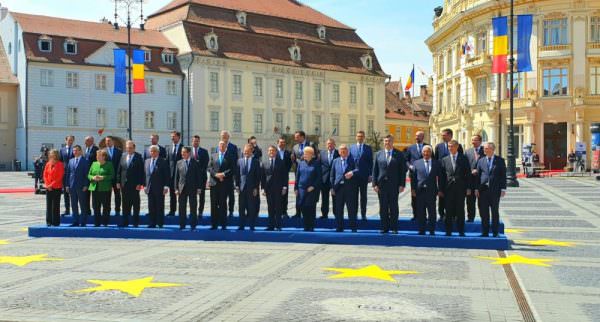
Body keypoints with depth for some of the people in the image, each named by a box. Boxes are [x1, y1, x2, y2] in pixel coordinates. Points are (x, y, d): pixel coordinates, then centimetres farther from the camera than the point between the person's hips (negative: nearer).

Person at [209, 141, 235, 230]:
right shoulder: (213, 156, 16)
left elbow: (232, 169, -3)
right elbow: (209, 167, 8)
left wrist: (223, 174, -14)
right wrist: (216, 174, -8)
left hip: (225, 183, -3)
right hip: (214, 182, 3)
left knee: (223, 203, -2)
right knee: (214, 204, 2)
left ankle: (223, 224, 2)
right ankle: (214, 224, 7)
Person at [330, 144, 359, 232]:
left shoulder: (352, 160, 5)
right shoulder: (335, 161, 14)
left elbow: (358, 169, -8)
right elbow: (332, 175, 12)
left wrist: (352, 172, -27)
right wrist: (332, 187, 4)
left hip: (350, 187, -3)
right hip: (338, 187, 3)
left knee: (352, 209, -1)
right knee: (338, 209, 5)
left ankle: (353, 228, 5)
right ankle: (339, 228, 13)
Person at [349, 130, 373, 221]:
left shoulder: (368, 148, 4)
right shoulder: (351, 148, 7)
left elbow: (371, 162, 2)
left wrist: (370, 174, -5)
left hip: (364, 175, -1)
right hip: (353, 175, 1)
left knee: (363, 195, 5)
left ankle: (363, 214, 10)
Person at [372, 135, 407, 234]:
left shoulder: (399, 155, 4)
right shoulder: (379, 154, 9)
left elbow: (403, 170, 1)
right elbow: (375, 170, 7)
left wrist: (402, 185, -6)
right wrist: (375, 184, -2)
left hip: (394, 185, -2)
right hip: (381, 184, 2)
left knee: (394, 207, 3)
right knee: (383, 207, 4)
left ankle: (394, 228, 9)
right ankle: (384, 227, 11)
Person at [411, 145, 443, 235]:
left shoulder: (436, 163, 6)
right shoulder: (417, 163, 7)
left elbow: (440, 177, 6)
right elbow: (413, 177, 5)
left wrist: (440, 190, 0)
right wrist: (413, 189, -3)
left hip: (431, 191, 0)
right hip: (420, 191, 1)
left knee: (432, 212, 3)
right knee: (420, 212, 4)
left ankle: (432, 230, 11)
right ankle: (421, 230, 11)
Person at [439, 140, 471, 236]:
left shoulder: (464, 159, 5)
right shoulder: (444, 160, 9)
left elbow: (468, 174, 3)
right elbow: (442, 176, 7)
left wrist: (468, 188, -4)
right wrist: (441, 189, 1)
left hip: (460, 188, -1)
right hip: (448, 188, 1)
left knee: (460, 210, 1)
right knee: (449, 211, 3)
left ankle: (461, 231, 8)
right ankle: (448, 231, 9)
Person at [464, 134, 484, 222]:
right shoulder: (467, 152, 10)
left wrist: (478, 171, -11)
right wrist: (471, 172, -8)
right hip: (471, 179, 2)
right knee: (470, 200, 4)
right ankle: (470, 217, 10)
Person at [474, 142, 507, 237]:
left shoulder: (500, 161, 2)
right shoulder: (481, 161, 9)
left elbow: (503, 175, 0)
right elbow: (478, 175, 7)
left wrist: (503, 189, -7)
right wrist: (476, 188, 0)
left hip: (495, 190, -2)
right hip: (483, 189, 2)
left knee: (495, 212, 5)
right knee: (484, 212, 3)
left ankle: (495, 232, 12)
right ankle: (485, 232, 10)